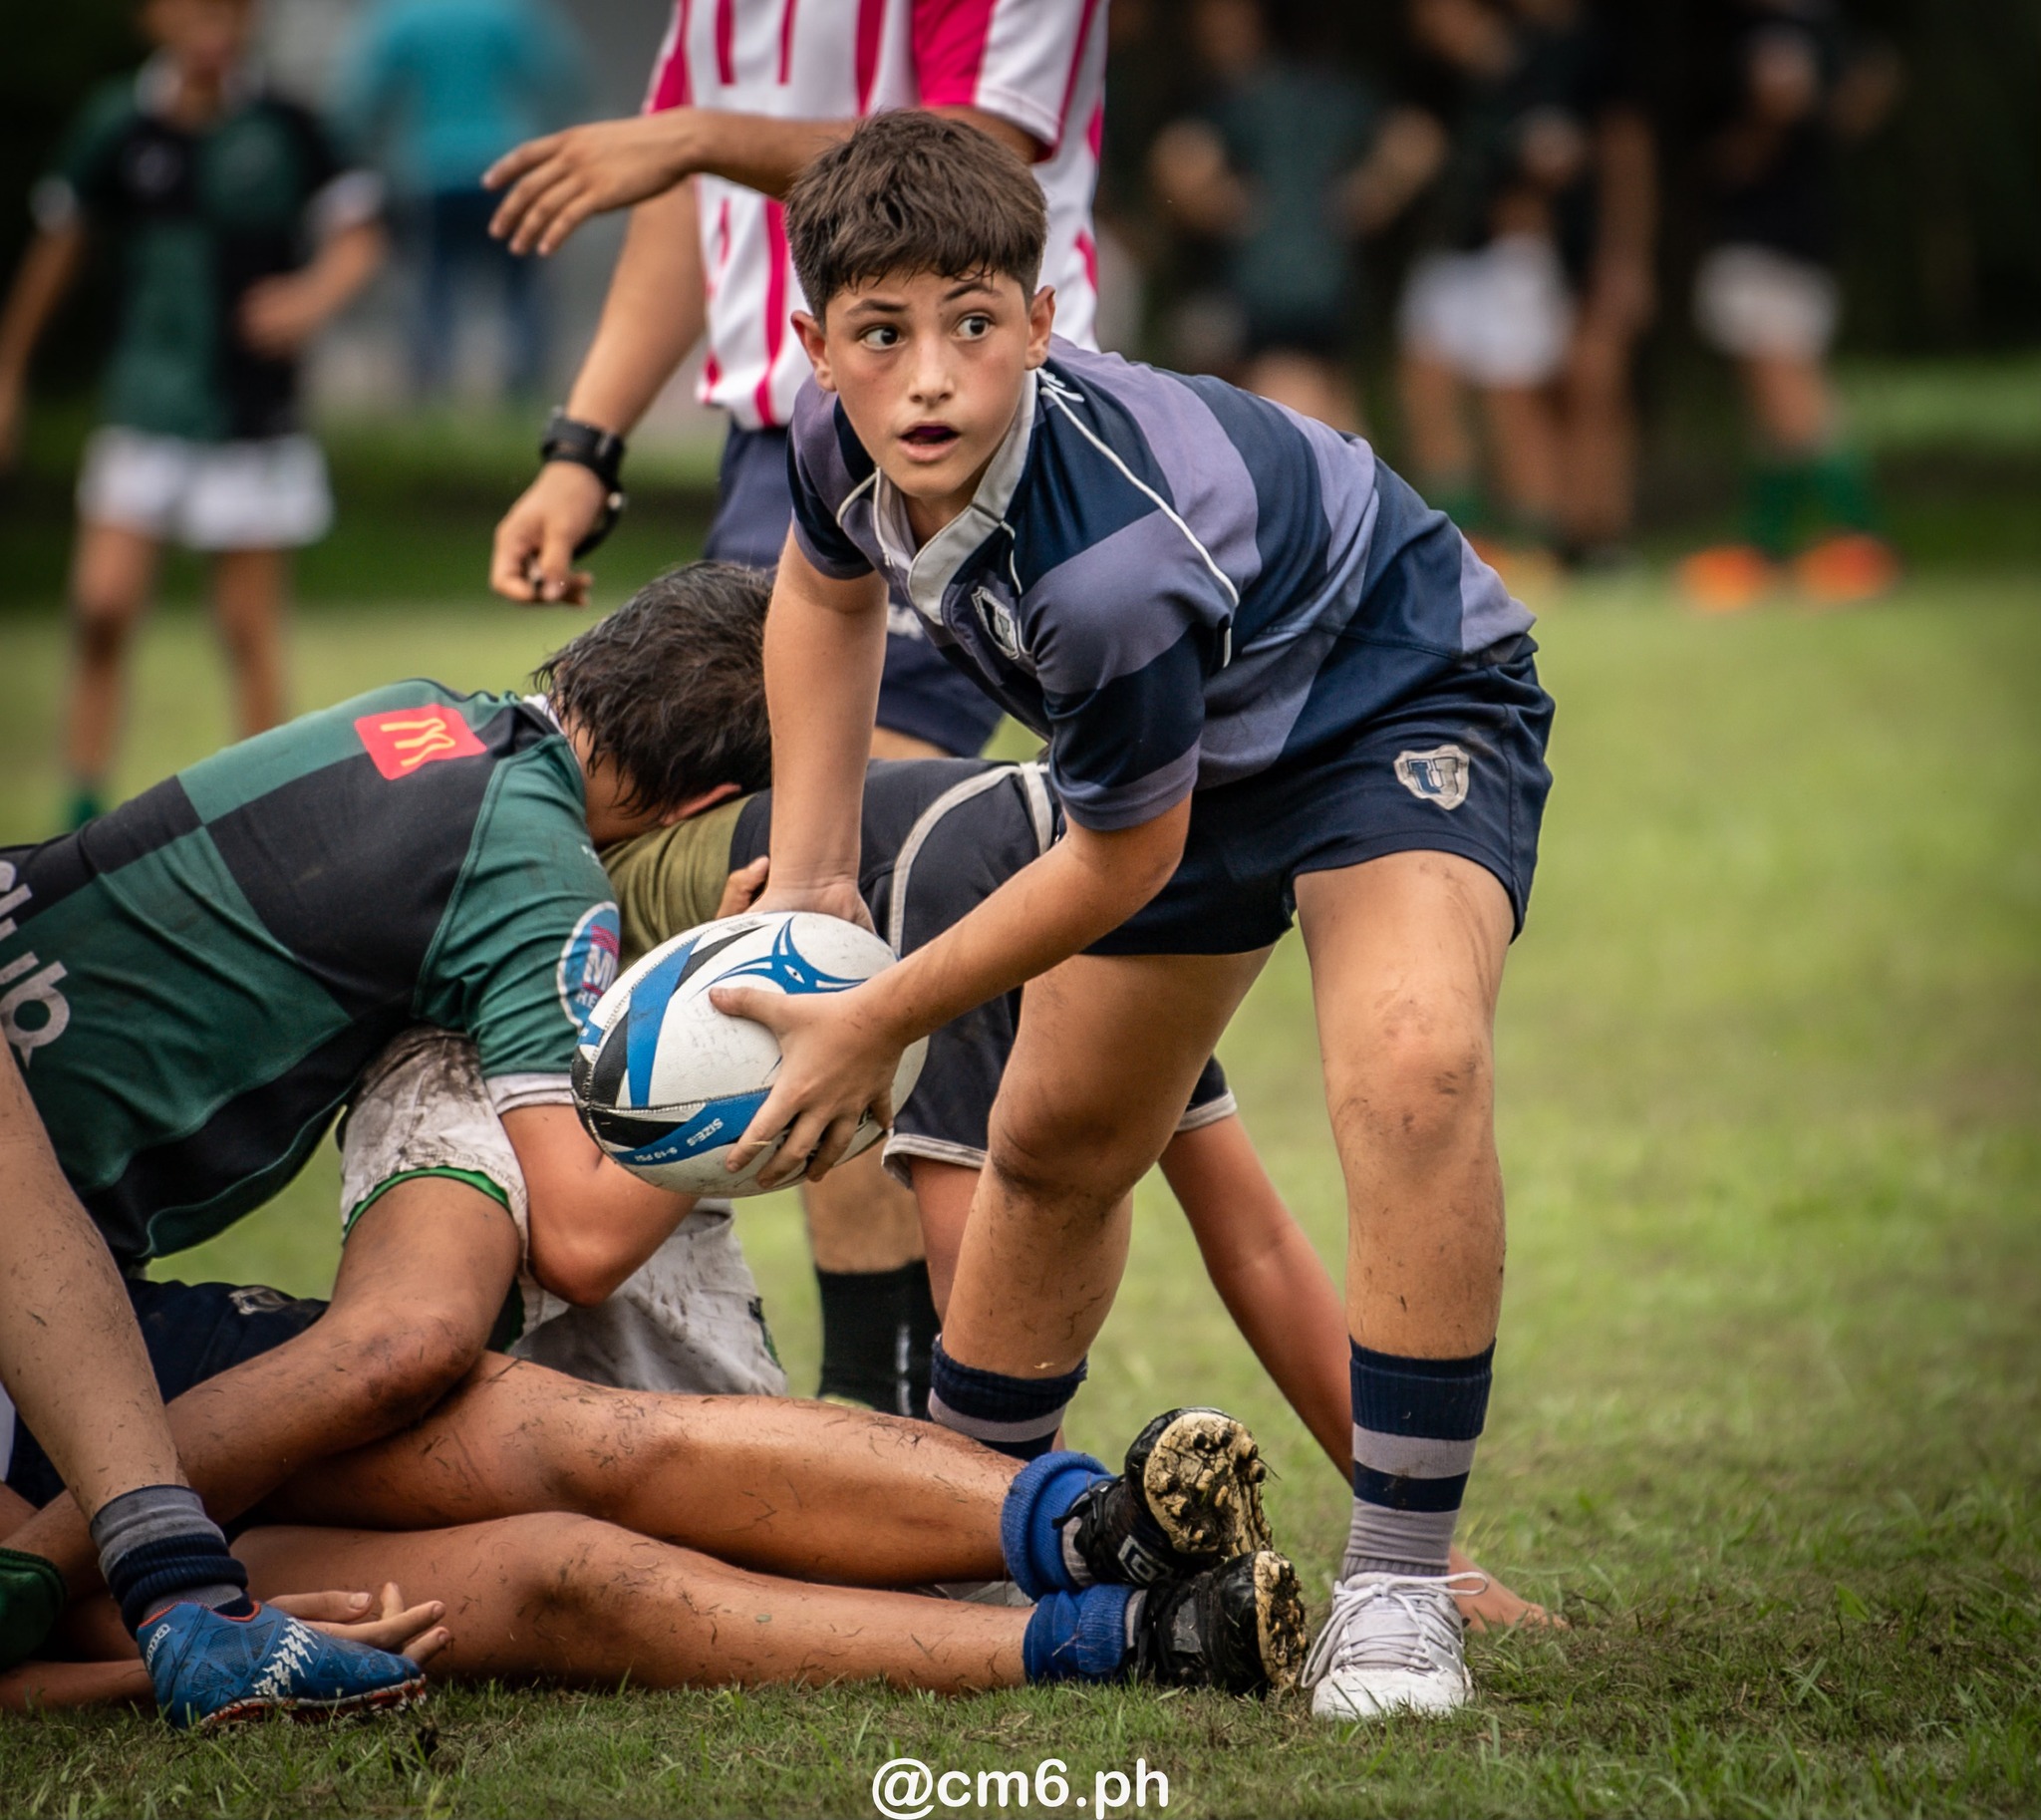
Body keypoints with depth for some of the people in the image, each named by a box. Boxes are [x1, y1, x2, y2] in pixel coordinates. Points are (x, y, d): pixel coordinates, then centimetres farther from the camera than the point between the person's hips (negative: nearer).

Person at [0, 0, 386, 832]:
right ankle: (84, 809, 2)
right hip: (145, 412, 1)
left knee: (250, 625, 3)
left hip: (254, 414, -1)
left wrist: (315, 294, -25)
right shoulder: (117, 126, -1)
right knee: (103, 604, -9)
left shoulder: (283, 131, -6)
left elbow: (356, 236, -4)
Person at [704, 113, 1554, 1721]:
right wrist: (808, 879, 2)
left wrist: (876, 1025, -14)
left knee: (1413, 1063, -34)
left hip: (1405, 698, -8)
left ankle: (1398, 1588, -25)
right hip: (1204, 734, 8)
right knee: (1055, 1146, 16)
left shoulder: (1112, 558, -41)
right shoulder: (847, 442, -20)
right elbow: (826, 585, 7)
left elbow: (1124, 864, -25)